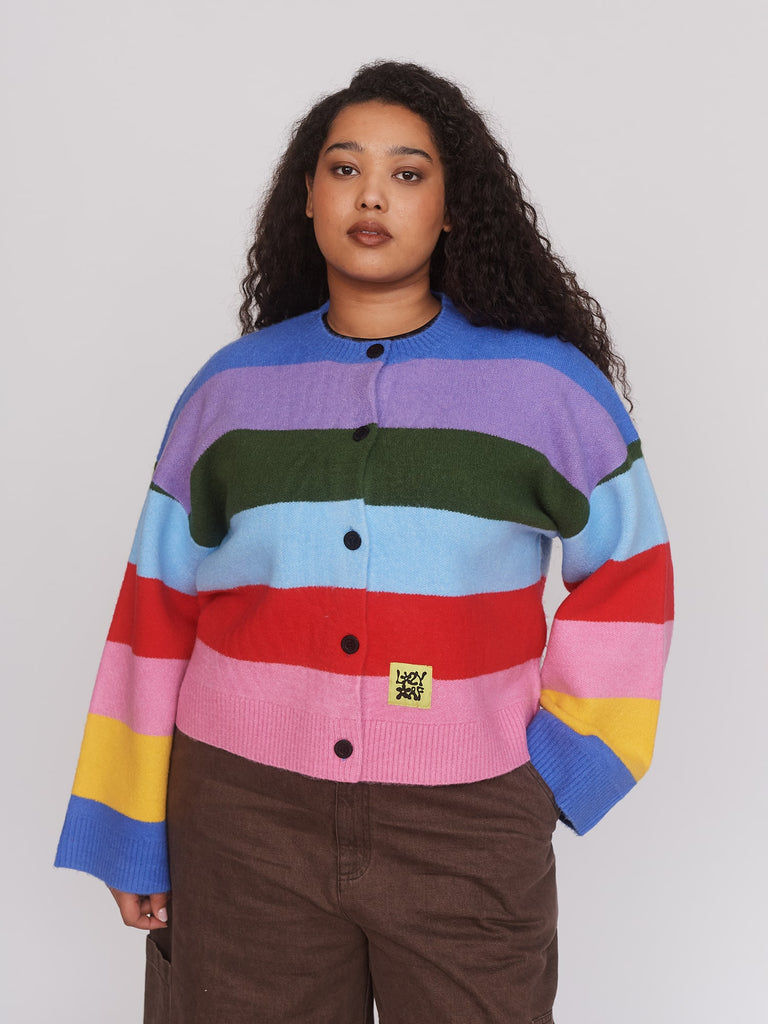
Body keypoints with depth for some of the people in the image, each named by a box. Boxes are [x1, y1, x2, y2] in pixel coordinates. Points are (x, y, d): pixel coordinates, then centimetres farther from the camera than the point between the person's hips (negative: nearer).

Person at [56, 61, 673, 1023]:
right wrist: (132, 831, 7)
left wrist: (562, 755, -1)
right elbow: (158, 611, 7)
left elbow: (629, 573, 8)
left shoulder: (549, 384, -1)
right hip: (244, 817, 2)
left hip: (469, 831, -1)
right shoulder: (228, 389, 4)